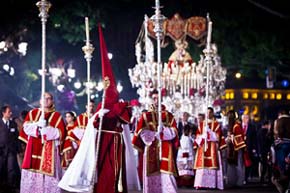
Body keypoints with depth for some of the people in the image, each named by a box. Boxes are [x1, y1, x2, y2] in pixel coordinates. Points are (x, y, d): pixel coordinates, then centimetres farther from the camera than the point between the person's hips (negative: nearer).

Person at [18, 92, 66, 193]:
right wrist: (37, 124, -12)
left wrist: (46, 128, -12)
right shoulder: (32, 112, 14)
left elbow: (60, 133, -3)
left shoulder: (57, 116, 6)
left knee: (49, 175, -10)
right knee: (31, 176, -2)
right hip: (33, 149, 2)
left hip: (49, 151, -2)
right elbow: (25, 127, 4)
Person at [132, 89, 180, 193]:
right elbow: (142, 133, 0)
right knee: (152, 177, -4)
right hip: (151, 151, 0)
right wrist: (156, 134, -11)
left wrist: (163, 129, -15)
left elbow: (173, 132, 2)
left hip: (166, 150, 0)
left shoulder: (169, 116, 11)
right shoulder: (145, 116, 8)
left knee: (167, 178, -9)